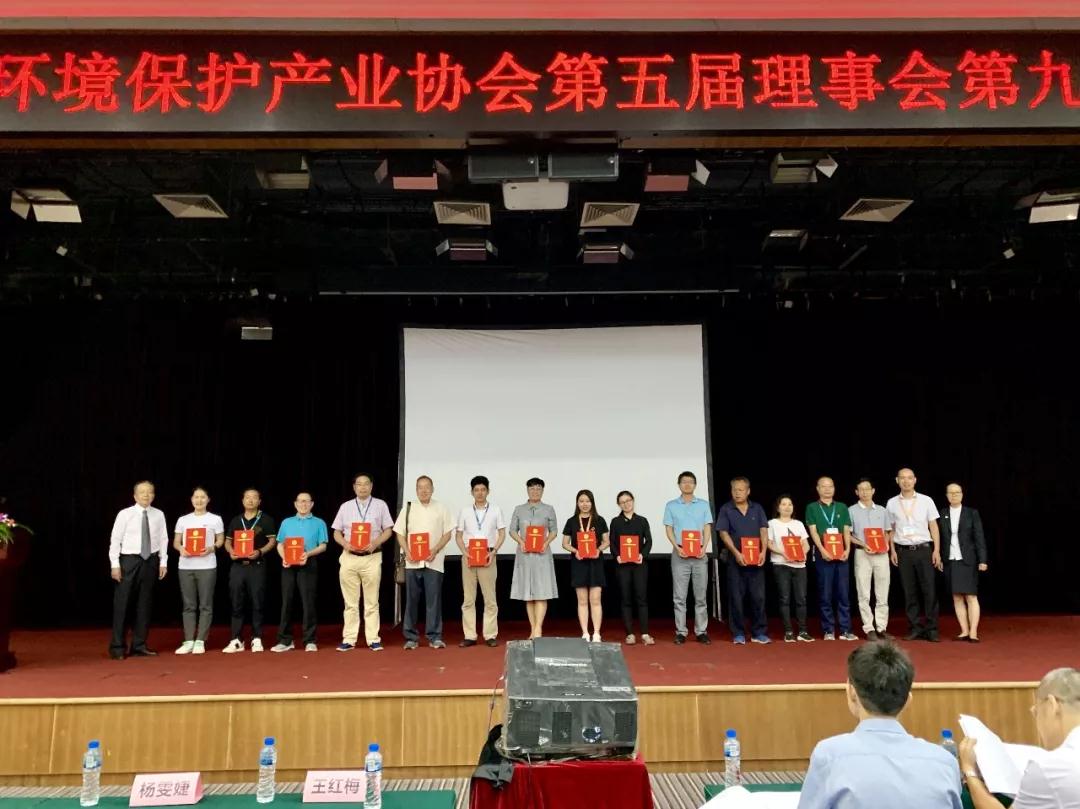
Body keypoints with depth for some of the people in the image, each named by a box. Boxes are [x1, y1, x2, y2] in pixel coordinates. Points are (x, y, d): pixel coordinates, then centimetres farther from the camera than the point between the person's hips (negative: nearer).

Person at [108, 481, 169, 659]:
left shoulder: (159, 515, 3)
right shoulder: (124, 514, -4)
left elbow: (163, 539, 5)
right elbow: (115, 540, -5)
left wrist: (163, 562, 2)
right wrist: (115, 564, -10)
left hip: (150, 561, 3)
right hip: (129, 560, -3)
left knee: (144, 604, 9)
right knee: (122, 604, -1)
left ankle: (139, 646, 18)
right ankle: (118, 647, 9)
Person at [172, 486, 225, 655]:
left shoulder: (215, 519, 5)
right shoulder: (183, 520, 11)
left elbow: (221, 540, 6)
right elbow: (175, 541, 13)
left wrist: (211, 548, -14)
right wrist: (181, 549, -9)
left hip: (207, 566, -2)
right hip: (185, 566, 2)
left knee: (205, 605, -2)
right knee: (188, 605, 5)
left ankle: (200, 641, 3)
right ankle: (188, 641, 8)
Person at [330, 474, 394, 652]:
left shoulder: (380, 505, 5)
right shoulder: (345, 506, 9)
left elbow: (388, 530, 4)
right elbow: (336, 533, 10)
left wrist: (375, 543, -13)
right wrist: (345, 543, -10)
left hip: (372, 557, -1)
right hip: (349, 557, 1)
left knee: (372, 602, 2)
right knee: (350, 602, 5)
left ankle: (373, 639, 6)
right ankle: (349, 639, 10)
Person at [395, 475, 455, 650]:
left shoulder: (441, 509, 5)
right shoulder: (408, 508, 8)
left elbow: (448, 533, 3)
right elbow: (400, 533, 7)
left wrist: (435, 550, -10)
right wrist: (407, 552, -8)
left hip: (434, 561, -1)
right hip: (412, 561, 1)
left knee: (434, 599, -1)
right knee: (411, 599, 5)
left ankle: (434, 637, 6)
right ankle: (411, 637, 12)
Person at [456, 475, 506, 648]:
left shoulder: (496, 510, 5)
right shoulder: (465, 511, 8)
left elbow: (502, 533, 4)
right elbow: (459, 536, 9)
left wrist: (493, 552, -9)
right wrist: (465, 553, -7)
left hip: (487, 556, -1)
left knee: (490, 597, 0)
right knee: (468, 598, 3)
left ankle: (490, 635, 5)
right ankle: (470, 636, 7)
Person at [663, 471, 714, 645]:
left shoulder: (703, 504, 8)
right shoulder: (671, 505, 6)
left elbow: (707, 529, 5)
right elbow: (669, 530, 3)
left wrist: (704, 548, -11)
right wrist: (678, 548, -12)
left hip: (700, 554, 1)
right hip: (680, 554, -1)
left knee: (700, 595, 4)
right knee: (679, 596, 0)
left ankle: (701, 631, 9)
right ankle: (680, 632, 5)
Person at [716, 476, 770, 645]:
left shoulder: (757, 509, 9)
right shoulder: (725, 510, 2)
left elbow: (764, 531, 4)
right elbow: (723, 533, -4)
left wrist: (763, 551, -11)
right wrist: (736, 553, -15)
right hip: (736, 559, -2)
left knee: (758, 596, 2)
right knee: (736, 597, 2)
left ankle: (759, 632, 12)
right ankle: (738, 634, 9)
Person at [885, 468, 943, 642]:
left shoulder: (926, 501, 3)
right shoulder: (892, 503, 6)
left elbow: (933, 527, 4)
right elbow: (890, 530, 11)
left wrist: (937, 551, -2)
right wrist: (892, 550, 3)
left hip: (923, 549, -1)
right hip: (903, 551, 1)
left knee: (929, 590, -3)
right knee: (909, 591, 5)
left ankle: (931, 629, 4)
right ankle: (915, 628, 12)